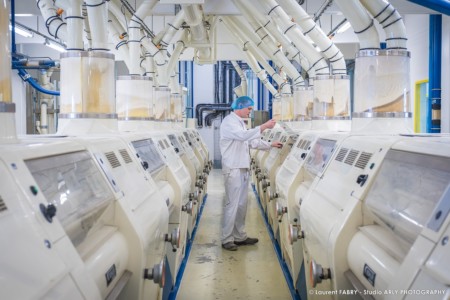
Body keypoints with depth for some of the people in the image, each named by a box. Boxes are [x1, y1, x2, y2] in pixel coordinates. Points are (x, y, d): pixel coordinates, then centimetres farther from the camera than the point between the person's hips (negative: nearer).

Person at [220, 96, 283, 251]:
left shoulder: (240, 122, 19)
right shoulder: (229, 122, -11)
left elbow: (252, 141, 24)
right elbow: (244, 136, -27)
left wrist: (271, 145, 20)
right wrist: (264, 126, -27)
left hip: (243, 168, 9)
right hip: (233, 169, -9)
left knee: (242, 204, 12)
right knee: (232, 204, -6)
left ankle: (240, 236, 20)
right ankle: (226, 239, 1)